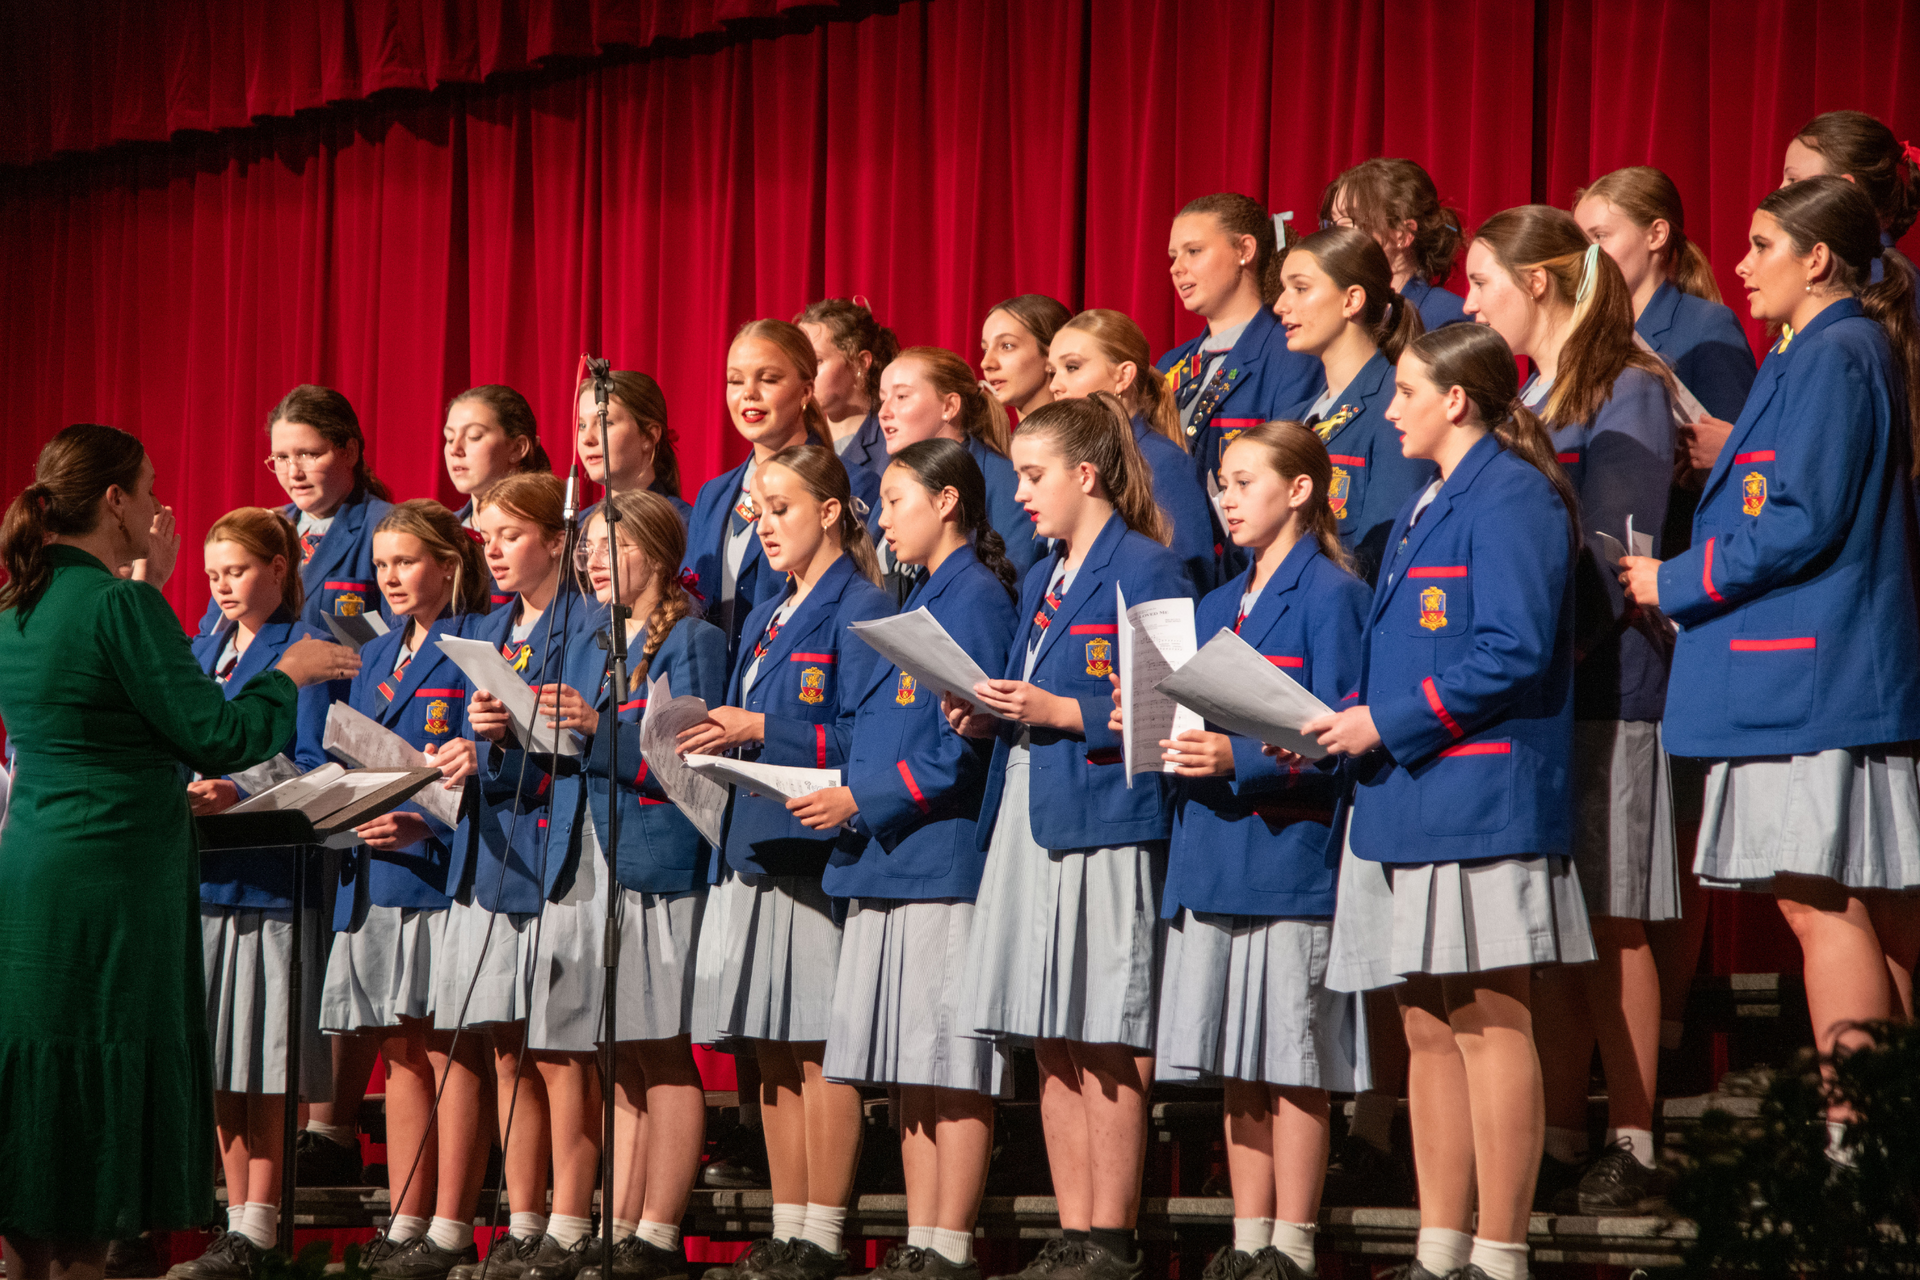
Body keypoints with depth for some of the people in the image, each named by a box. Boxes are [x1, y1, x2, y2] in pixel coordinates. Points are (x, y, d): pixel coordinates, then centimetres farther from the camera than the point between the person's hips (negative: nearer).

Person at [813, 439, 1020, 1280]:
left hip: (944, 855, -10)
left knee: (952, 1067, -6)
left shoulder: (977, 598, -8)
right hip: (890, 862, 10)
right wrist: (844, 794, 11)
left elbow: (963, 745, -16)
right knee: (911, 1072, 9)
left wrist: (864, 800, -15)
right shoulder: (921, 602, 20)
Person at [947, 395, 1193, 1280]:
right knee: (1054, 1050, 9)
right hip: (1029, 822, 9)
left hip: (1106, 825, -9)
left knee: (1109, 1053, -4)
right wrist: (988, 715, 6)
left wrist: (1061, 712, -19)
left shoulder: (1146, 569, -8)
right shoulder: (1040, 582, 19)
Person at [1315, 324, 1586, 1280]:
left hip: (1476, 796, -10)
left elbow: (1512, 652, -19)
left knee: (1488, 1022, -6)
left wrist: (1388, 724, -16)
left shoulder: (1509, 497, -9)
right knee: (1429, 1027, 9)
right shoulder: (1428, 508, 21)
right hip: (1405, 799, 10)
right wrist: (1345, 720, 7)